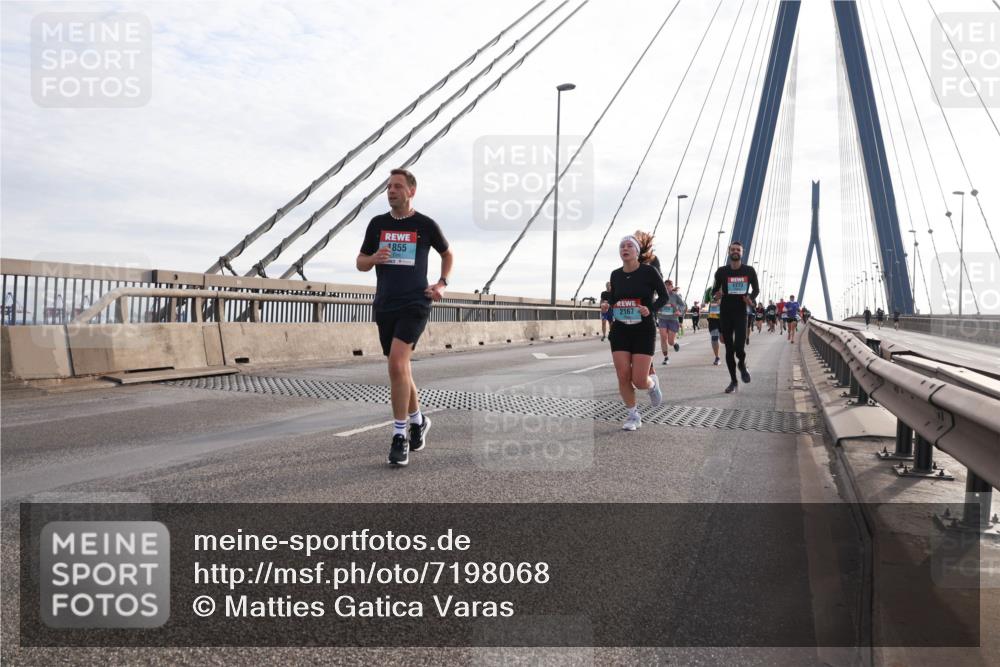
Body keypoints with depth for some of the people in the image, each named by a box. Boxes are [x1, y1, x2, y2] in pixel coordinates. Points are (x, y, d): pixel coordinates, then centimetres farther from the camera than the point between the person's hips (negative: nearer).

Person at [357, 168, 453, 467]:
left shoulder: (426, 225, 0)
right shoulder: (378, 224, 8)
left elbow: (448, 254, 17)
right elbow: (360, 263, 12)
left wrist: (442, 284, 2)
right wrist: (374, 258, -11)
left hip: (415, 304, -4)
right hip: (385, 306, 4)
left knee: (396, 364, -20)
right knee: (400, 368, 13)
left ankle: (400, 436, -13)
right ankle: (418, 420, 35)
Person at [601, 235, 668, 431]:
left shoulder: (649, 271, -7)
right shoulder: (615, 275, 5)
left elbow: (665, 295, 0)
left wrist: (651, 308, -18)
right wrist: (607, 305, -5)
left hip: (644, 330, -3)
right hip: (620, 330, 4)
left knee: (639, 381, -7)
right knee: (623, 377, -4)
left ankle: (652, 383, 30)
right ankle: (632, 415, 15)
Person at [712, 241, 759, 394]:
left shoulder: (749, 271, 1)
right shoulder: (722, 271, 1)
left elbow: (756, 289, 12)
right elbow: (714, 291, 5)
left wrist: (750, 298, -9)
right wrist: (717, 294, -19)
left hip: (741, 313, -1)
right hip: (725, 313, 1)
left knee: (738, 347, -15)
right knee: (729, 348, 5)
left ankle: (742, 365, 21)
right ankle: (733, 381, 17)